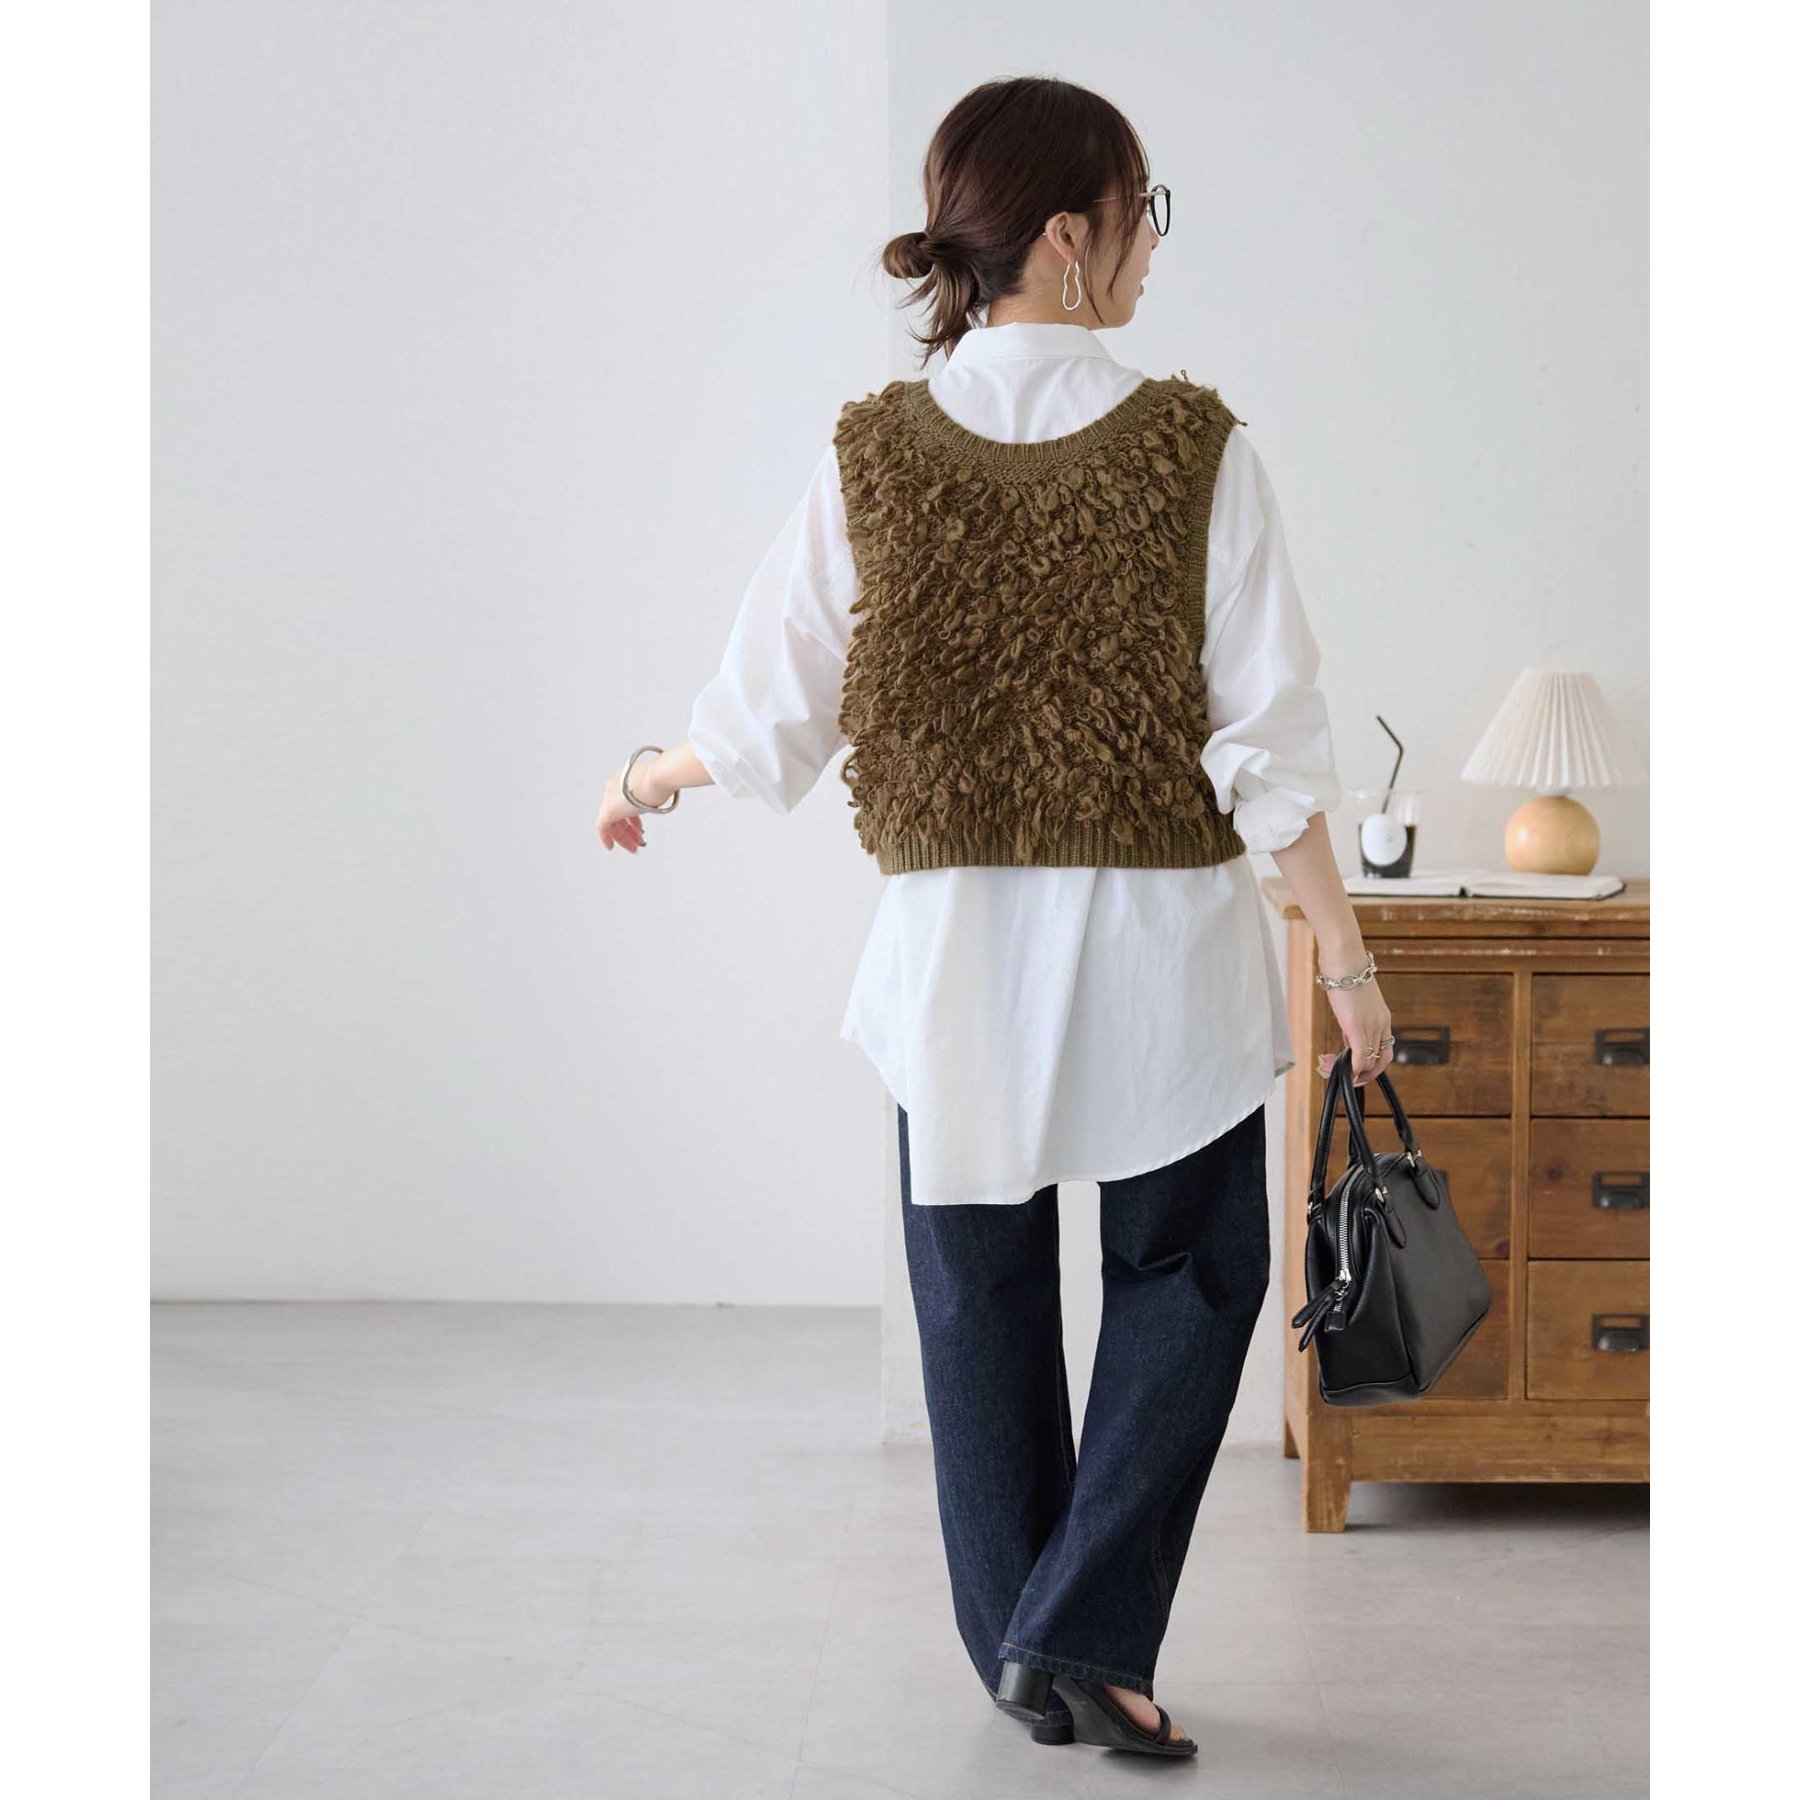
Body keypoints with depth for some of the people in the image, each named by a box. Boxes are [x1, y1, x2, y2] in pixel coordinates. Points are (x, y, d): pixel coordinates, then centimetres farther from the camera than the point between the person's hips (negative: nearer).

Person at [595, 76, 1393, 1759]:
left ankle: (1019, 1645, 25)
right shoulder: (1194, 447, -10)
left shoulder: (874, 453, -5)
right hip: (1162, 933, -2)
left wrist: (647, 775, 19)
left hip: (954, 935, 2)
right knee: (1186, 1273, 15)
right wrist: (1342, 949, -3)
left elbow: (771, 718, -1)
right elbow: (1268, 738, -11)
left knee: (982, 1300, 15)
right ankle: (1084, 1629, 8)